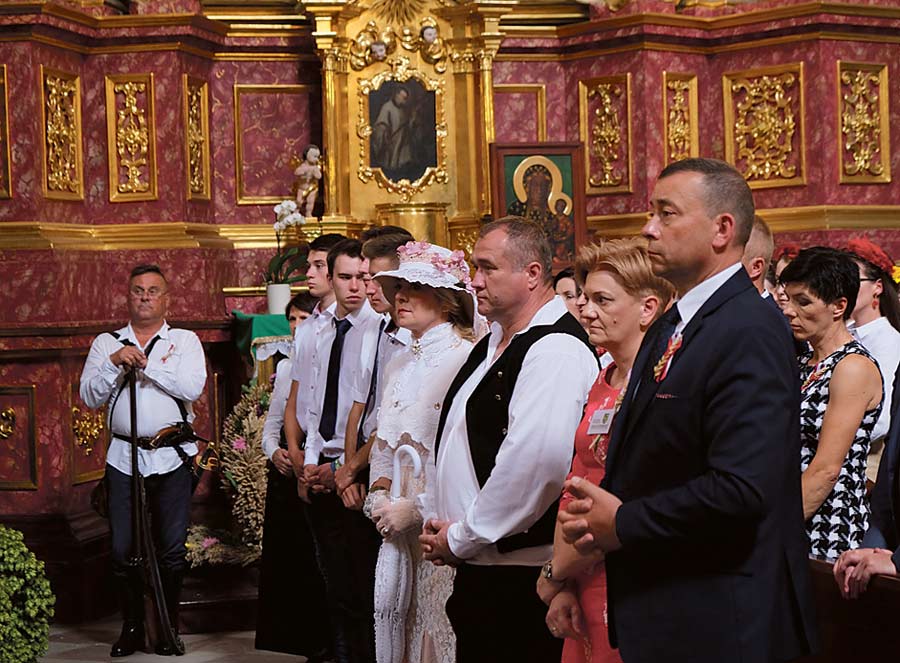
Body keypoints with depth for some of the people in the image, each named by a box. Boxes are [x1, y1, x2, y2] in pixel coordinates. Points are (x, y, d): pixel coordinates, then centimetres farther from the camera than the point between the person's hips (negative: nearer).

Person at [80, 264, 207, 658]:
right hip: (124, 456, 1)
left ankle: (168, 628, 14)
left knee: (172, 550, 2)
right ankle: (132, 628, 14)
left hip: (172, 458, -1)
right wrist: (114, 362, -12)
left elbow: (193, 388, -10)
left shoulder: (185, 341, 6)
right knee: (123, 550, 0)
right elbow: (89, 397, 2)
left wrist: (145, 363, -12)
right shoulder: (107, 343, 12)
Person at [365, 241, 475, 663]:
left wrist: (416, 509, -16)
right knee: (392, 625, 8)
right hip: (397, 528, 8)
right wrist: (379, 494, 5)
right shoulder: (399, 365, 15)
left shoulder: (465, 359, -12)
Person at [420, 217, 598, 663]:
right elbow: (457, 442, 24)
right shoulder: (493, 345, 16)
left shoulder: (556, 350, -16)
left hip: (521, 573, -9)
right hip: (475, 568, 9)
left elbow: (538, 462, -27)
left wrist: (460, 537, -16)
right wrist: (440, 525, 9)